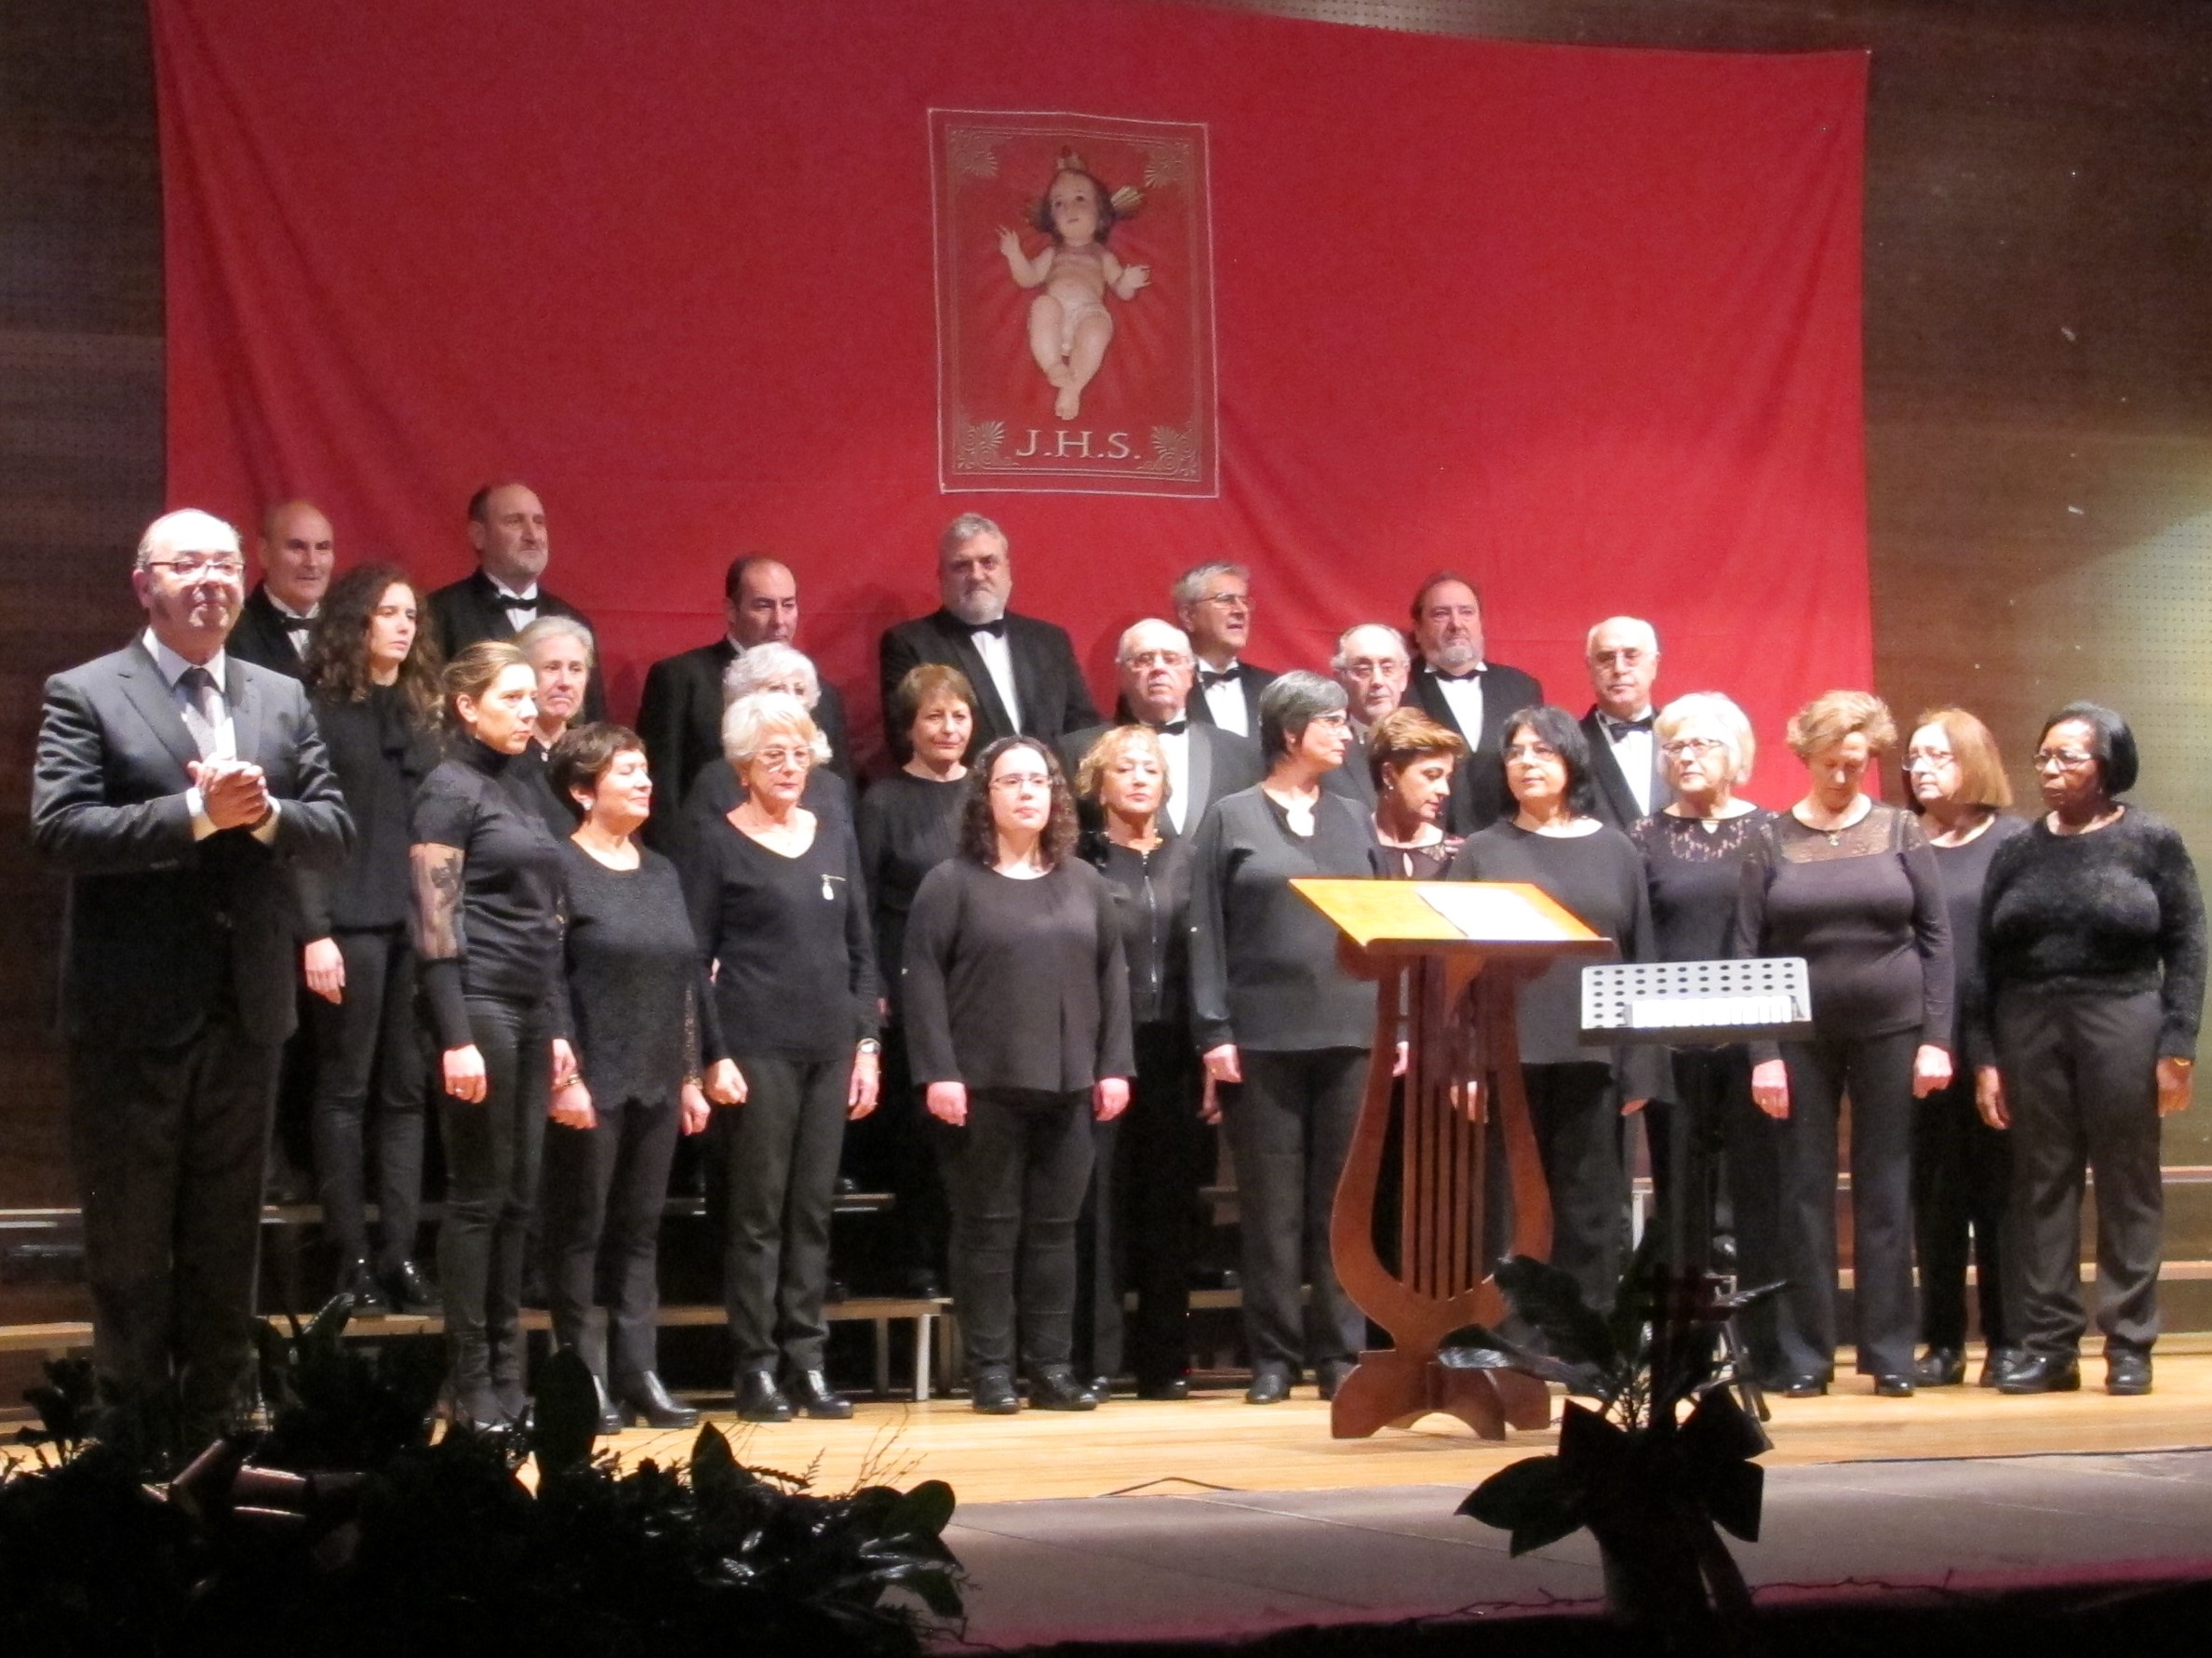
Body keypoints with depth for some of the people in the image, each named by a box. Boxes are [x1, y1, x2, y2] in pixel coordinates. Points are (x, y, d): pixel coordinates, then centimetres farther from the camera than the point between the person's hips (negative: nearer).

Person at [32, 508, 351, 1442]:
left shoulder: (282, 700, 11)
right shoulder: (84, 695, -3)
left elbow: (336, 835, 6)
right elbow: (59, 828, -16)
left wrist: (266, 813, -14)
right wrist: (197, 813, -21)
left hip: (247, 1009, 5)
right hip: (132, 1014, -4)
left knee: (224, 1242, 12)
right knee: (129, 1238, 5)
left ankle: (213, 1431, 20)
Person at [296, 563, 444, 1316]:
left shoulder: (422, 712, 15)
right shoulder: (322, 711, -1)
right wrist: (315, 932, -13)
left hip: (418, 921, 5)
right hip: (351, 921, -5)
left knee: (407, 1091, 4)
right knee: (344, 1090, 0)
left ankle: (400, 1254, 5)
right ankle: (352, 1258, 3)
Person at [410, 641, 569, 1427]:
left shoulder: (524, 790, 16)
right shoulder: (450, 789, -7)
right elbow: (435, 923, -12)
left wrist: (556, 1027, 15)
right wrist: (456, 1038, -18)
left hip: (530, 1010, 8)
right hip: (479, 1005, -8)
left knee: (519, 1198, 8)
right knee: (479, 1196, -3)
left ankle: (508, 1375, 13)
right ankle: (471, 1383, 3)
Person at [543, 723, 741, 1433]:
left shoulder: (661, 874, 16)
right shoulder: (561, 868, -6)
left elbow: (690, 977, 17)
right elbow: (549, 979, -12)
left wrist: (697, 1073, 13)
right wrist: (564, 1074, -18)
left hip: (657, 1083, 7)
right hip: (592, 1083, -7)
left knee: (641, 1231, 8)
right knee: (581, 1231, 0)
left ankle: (638, 1374, 12)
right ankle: (586, 1379, 3)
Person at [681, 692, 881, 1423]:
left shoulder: (836, 837, 13)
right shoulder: (717, 843, 0)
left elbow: (861, 950, 16)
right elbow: (694, 956, -1)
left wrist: (867, 1044, 8)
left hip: (830, 1048, 4)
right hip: (756, 1048, -4)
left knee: (814, 1208, 6)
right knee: (758, 1210, -2)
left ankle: (806, 1362, 10)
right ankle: (757, 1368, 2)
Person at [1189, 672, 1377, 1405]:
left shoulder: (1353, 820, 14)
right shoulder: (1232, 820, 4)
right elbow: (1207, 932, 0)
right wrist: (1213, 1033, -8)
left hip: (1350, 1034, 3)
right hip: (1264, 1036, -3)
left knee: (1343, 1200, 3)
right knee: (1272, 1203, 0)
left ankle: (1340, 1351, 8)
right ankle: (1274, 1355, 6)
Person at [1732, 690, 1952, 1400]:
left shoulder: (1899, 831, 3)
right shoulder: (1772, 839, 2)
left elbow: (1936, 935, 3)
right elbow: (1746, 949, 0)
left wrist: (1936, 1039, -4)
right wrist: (1761, 1053, -7)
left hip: (1891, 1031, 0)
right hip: (1801, 1038, 0)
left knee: (1886, 1194, 5)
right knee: (1804, 1195, 3)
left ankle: (1889, 1353, 11)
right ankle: (1805, 1355, 9)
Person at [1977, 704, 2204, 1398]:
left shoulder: (2152, 843, 0)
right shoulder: (2018, 852, 8)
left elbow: (2186, 947, -2)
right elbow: (1987, 962, 8)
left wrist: (2177, 1046, -9)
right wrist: (1985, 1057, 2)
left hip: (2122, 1028, -3)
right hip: (2030, 1030, 3)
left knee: (2127, 1187, 1)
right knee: (2041, 1187, 4)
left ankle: (2128, 1346, 7)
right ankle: (2049, 1345, 9)